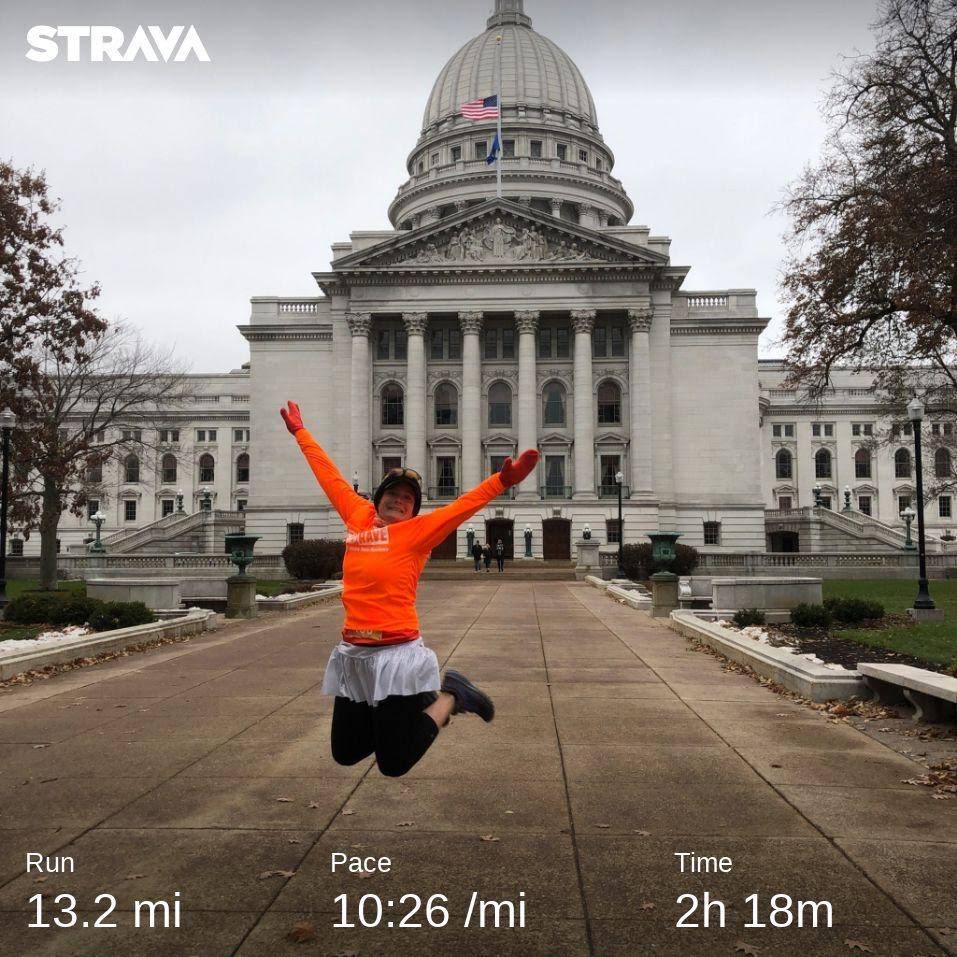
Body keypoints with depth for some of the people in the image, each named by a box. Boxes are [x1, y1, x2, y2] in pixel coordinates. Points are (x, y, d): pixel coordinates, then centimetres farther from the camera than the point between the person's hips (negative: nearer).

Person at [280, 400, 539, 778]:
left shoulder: (418, 531, -5)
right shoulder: (359, 518, 7)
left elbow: (464, 505, -17)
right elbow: (330, 475, 17)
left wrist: (502, 480, -32)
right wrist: (300, 431, 27)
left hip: (395, 656, -6)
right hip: (352, 654, 6)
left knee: (394, 765, 2)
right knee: (345, 754, 18)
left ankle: (449, 696, 22)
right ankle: (422, 698, 32)